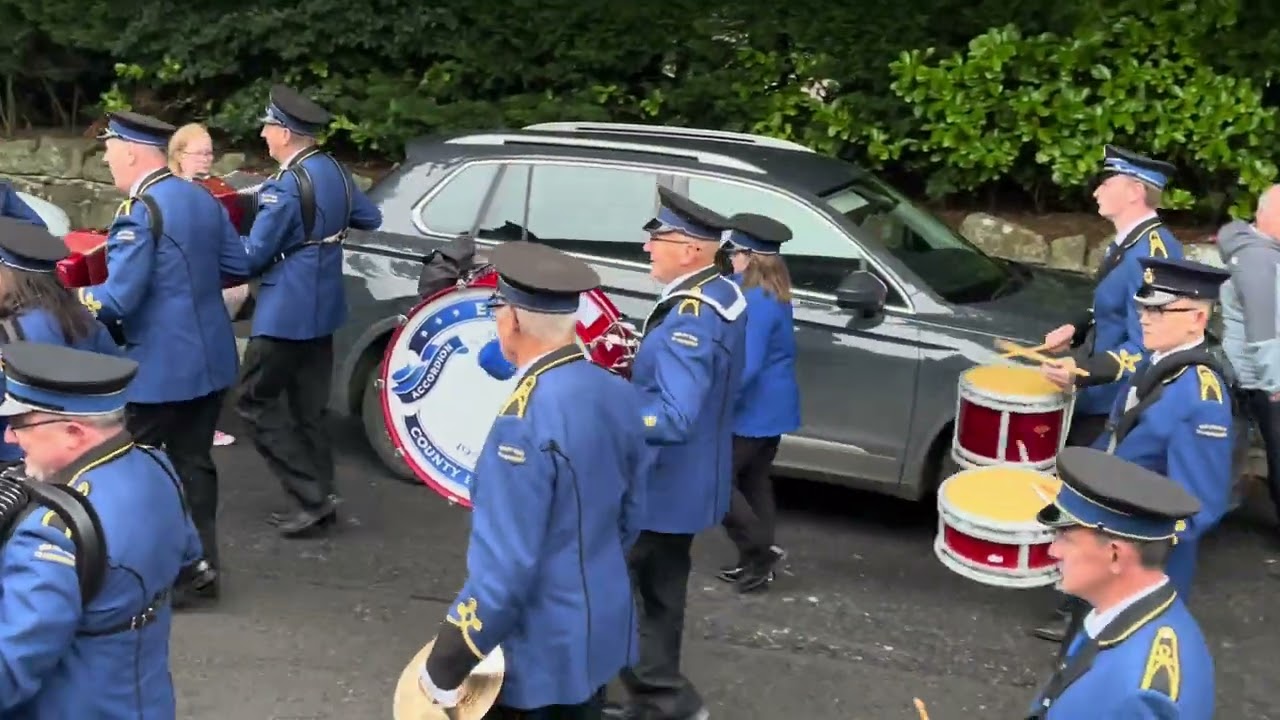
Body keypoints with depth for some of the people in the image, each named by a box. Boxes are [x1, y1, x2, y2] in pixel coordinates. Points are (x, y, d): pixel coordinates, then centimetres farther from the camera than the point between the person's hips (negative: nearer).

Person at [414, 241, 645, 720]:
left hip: (540, 650, -7)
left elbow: (505, 564, -25)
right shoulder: (618, 393, -1)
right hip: (602, 630, 8)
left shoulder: (526, 419, -26)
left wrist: (445, 666, -16)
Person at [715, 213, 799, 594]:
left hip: (753, 409, -10)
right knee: (754, 480, 16)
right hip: (772, 407, 10)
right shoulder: (774, 295, 8)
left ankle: (760, 550, 2)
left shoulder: (755, 301, -23)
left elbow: (748, 366, -27)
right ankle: (757, 560, 24)